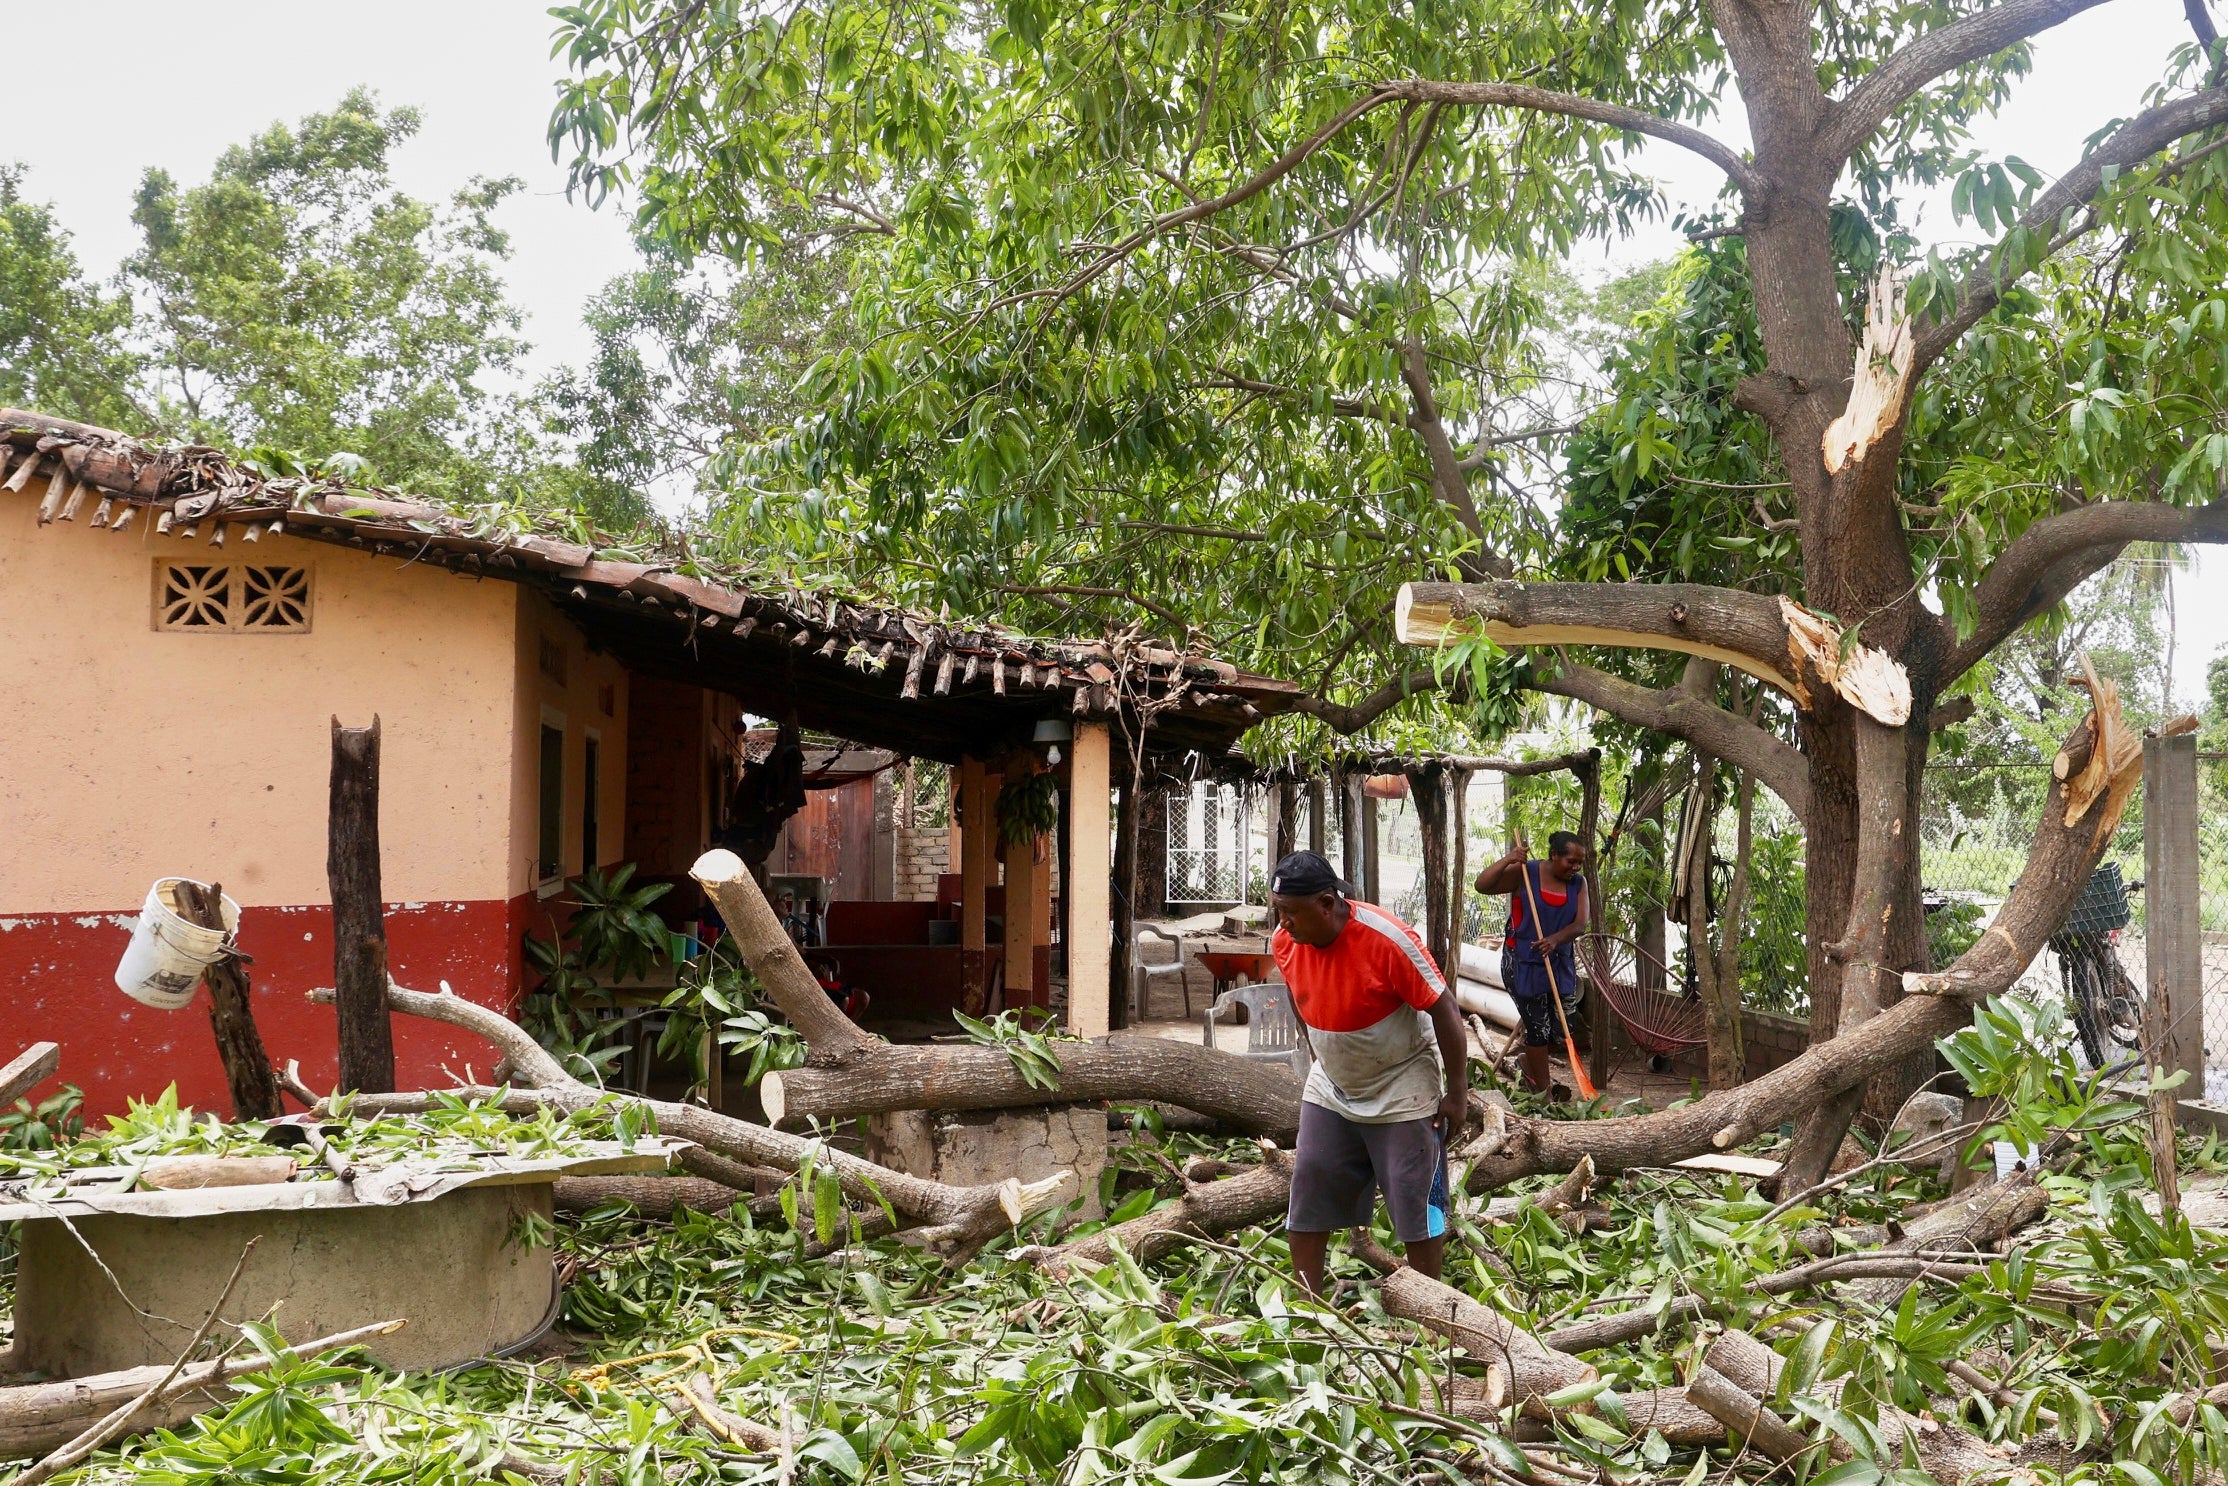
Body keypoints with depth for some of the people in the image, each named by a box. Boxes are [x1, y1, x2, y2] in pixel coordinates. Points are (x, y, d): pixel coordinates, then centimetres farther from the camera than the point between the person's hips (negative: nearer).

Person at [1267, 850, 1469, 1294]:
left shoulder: (1387, 939, -27)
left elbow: (1443, 1010, -20)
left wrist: (1457, 1092, -17)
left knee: (1415, 1205, 2)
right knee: (1307, 1199, 5)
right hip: (1330, 1092, 6)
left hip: (1402, 1093, -5)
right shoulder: (1284, 943, -9)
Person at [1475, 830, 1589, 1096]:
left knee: (1563, 1025, 7)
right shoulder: (1525, 873, -10)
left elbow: (1580, 924, -9)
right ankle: (1543, 1089, 8)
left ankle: (1533, 1067, 34)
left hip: (1560, 962, 5)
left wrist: (1555, 939, -28)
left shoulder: (1578, 883, 1)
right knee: (1538, 1025, -3)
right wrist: (1507, 860, -28)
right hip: (1523, 962, -5)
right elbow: (1482, 885, -17)